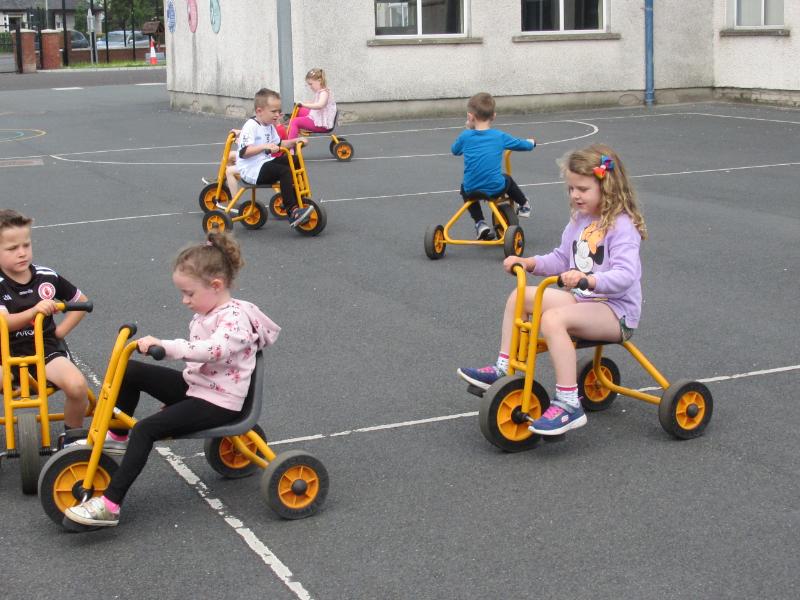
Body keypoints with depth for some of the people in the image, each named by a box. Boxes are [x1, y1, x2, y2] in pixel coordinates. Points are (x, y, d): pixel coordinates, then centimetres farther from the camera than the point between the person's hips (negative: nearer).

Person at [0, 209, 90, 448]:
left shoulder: (47, 277, 2)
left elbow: (81, 301, 16)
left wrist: (61, 329, 5)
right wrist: (34, 311, -35)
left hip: (47, 350, 1)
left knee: (77, 385, -28)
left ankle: (72, 435, 2)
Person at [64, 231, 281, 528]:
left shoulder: (235, 317, -19)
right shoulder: (206, 312, 11)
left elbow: (213, 350, -38)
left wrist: (165, 346, -40)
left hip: (219, 402, -10)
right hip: (194, 385, 10)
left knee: (146, 429, -23)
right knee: (131, 371, 4)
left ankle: (110, 505, -23)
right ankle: (117, 437, 15)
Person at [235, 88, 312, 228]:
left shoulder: (269, 126, 14)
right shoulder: (251, 126, -16)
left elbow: (278, 144, 24)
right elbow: (243, 152, -27)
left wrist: (294, 141, 8)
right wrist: (264, 146, -38)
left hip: (265, 162, 10)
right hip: (251, 169, -10)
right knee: (285, 172, -27)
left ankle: (298, 202, 10)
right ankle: (292, 212, -31)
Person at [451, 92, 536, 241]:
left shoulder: (465, 136, -4)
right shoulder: (500, 136, -3)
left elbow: (455, 150, 19)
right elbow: (524, 145, 12)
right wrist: (531, 143, 37)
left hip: (472, 189, 0)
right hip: (496, 188, 1)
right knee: (507, 179, 34)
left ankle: (480, 223, 19)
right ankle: (524, 206, 54)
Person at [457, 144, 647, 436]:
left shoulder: (621, 226, -17)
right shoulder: (579, 220, 10)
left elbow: (626, 275, -30)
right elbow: (561, 259, 21)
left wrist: (588, 279, -45)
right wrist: (530, 262, 5)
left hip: (616, 311, -9)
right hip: (582, 299, 9)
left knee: (552, 319, -35)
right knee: (520, 296, 7)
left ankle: (568, 405, -33)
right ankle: (503, 370, 12)